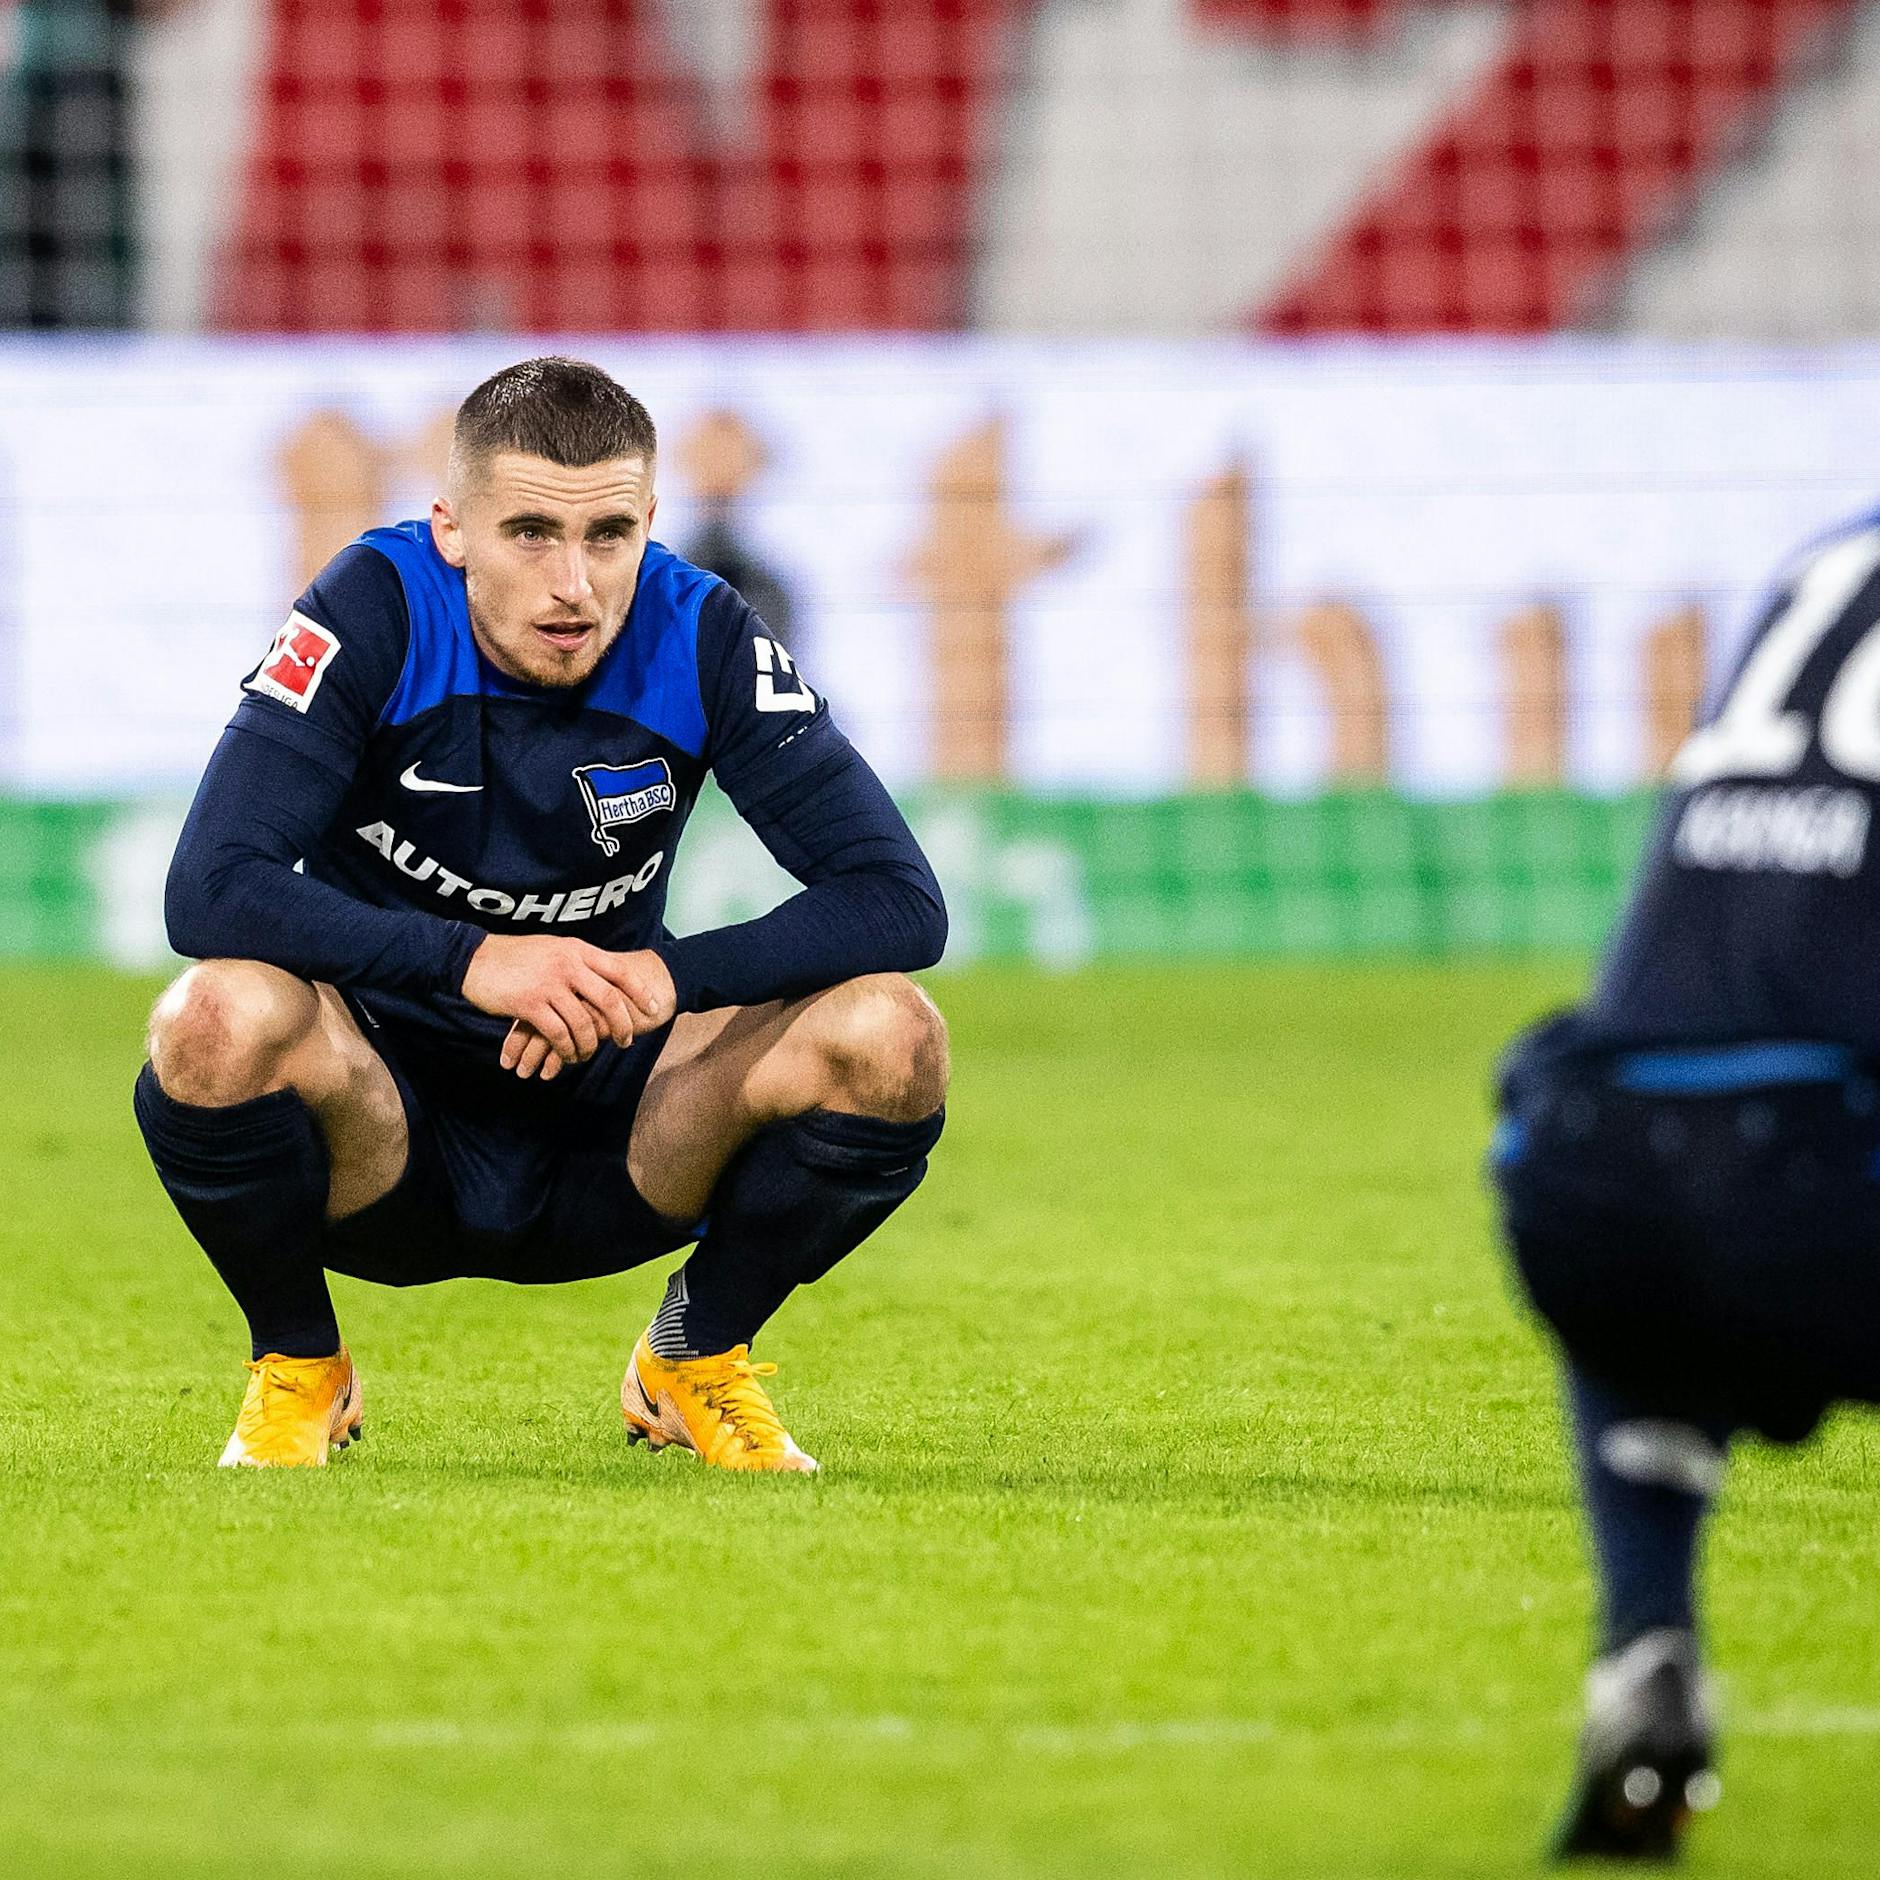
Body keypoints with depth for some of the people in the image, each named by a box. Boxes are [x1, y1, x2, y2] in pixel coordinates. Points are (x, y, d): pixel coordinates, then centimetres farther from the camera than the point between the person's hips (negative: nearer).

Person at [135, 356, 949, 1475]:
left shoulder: (702, 639, -11)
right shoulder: (377, 613, -17)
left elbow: (901, 903, -15)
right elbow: (210, 890, -27)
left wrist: (665, 979, -30)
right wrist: (472, 962, -37)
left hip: (606, 1152, 2)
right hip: (383, 1126, -2)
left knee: (887, 1034, -23)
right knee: (223, 1016, -35)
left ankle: (699, 1360, 6)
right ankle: (298, 1371, -3)